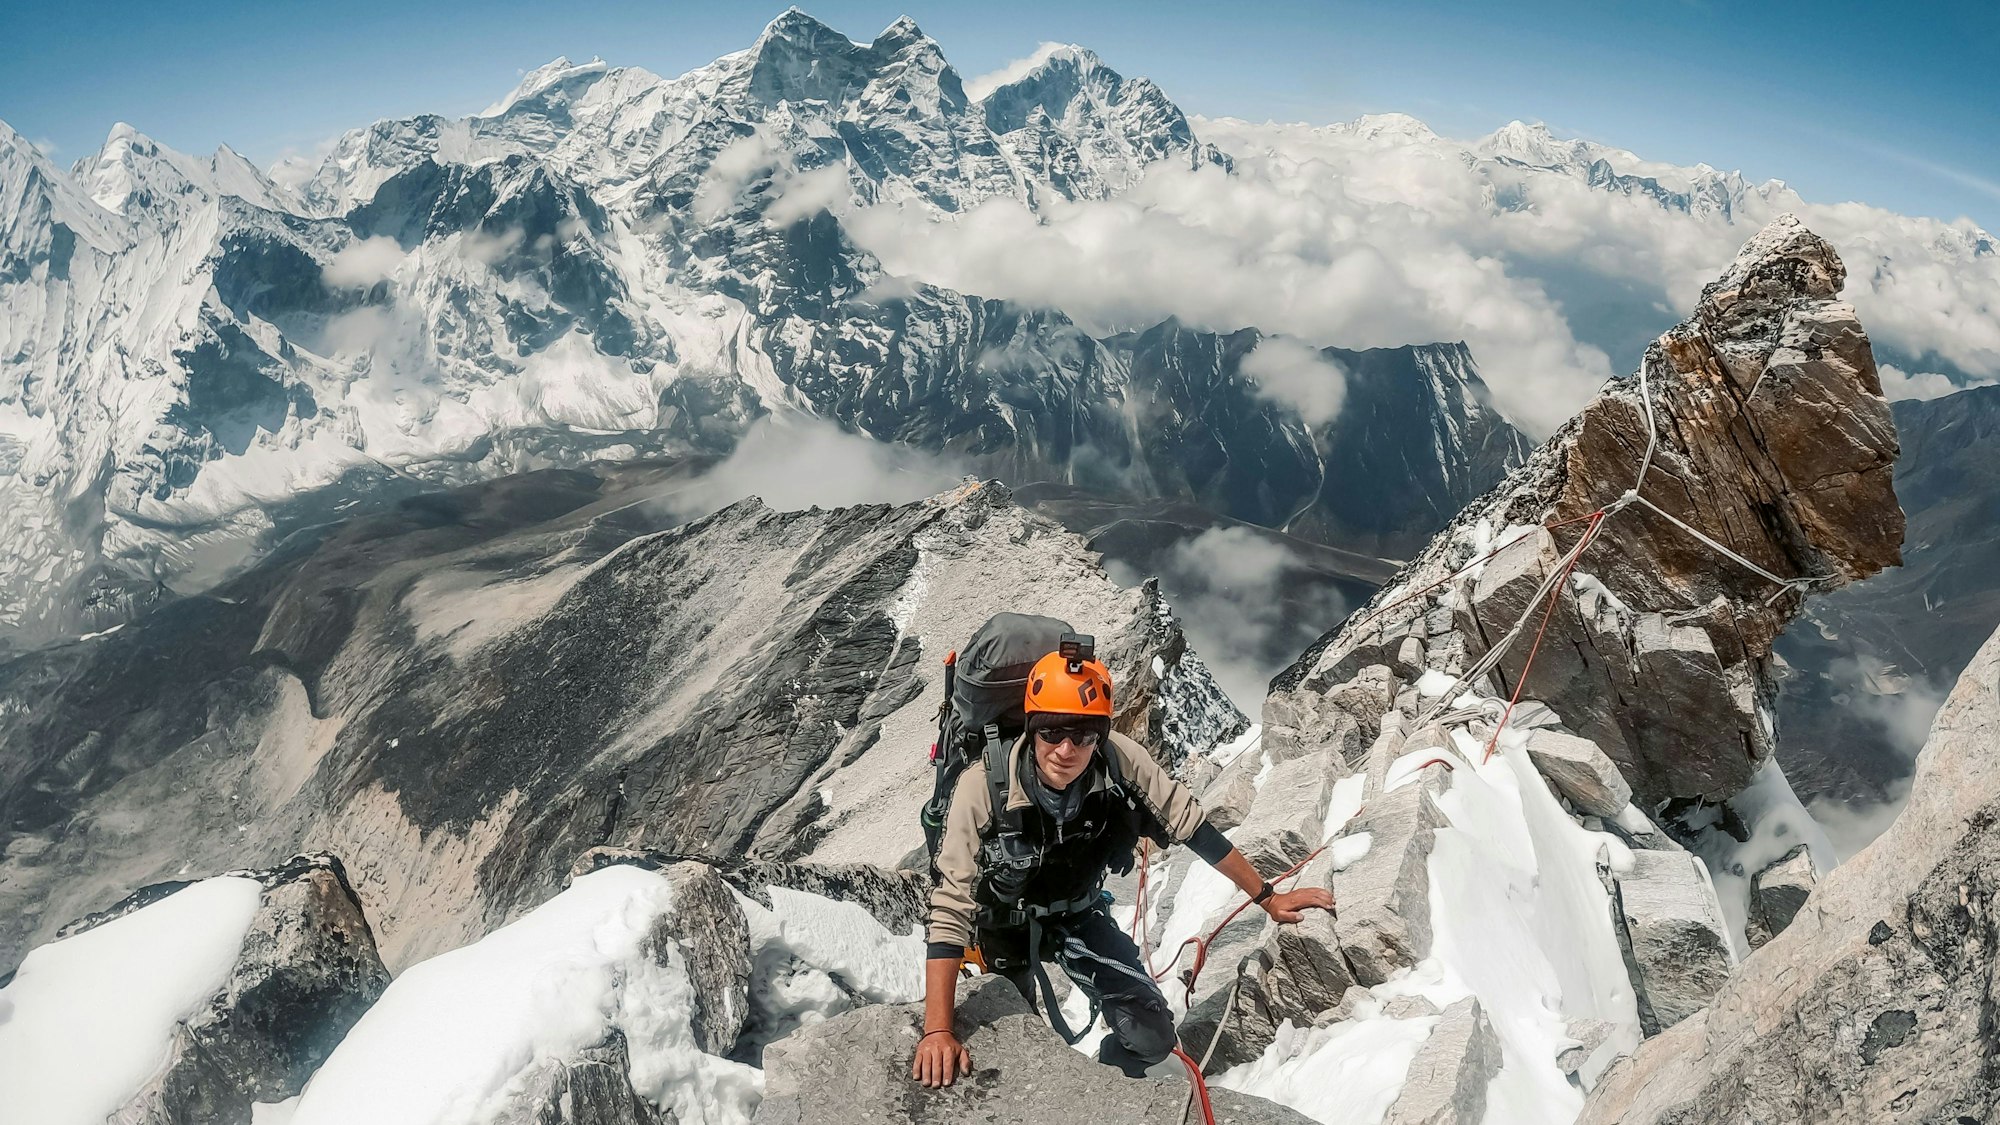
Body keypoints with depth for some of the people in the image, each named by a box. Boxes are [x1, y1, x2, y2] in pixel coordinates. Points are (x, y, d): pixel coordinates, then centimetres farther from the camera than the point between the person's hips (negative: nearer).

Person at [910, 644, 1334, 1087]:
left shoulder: (1122, 762, -28)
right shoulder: (983, 788, -36)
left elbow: (1192, 828, -14)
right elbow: (952, 909, -33)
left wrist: (1268, 897, -6)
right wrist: (937, 1030, -39)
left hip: (1079, 913, 3)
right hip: (1006, 923, -2)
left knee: (1153, 1039, -5)